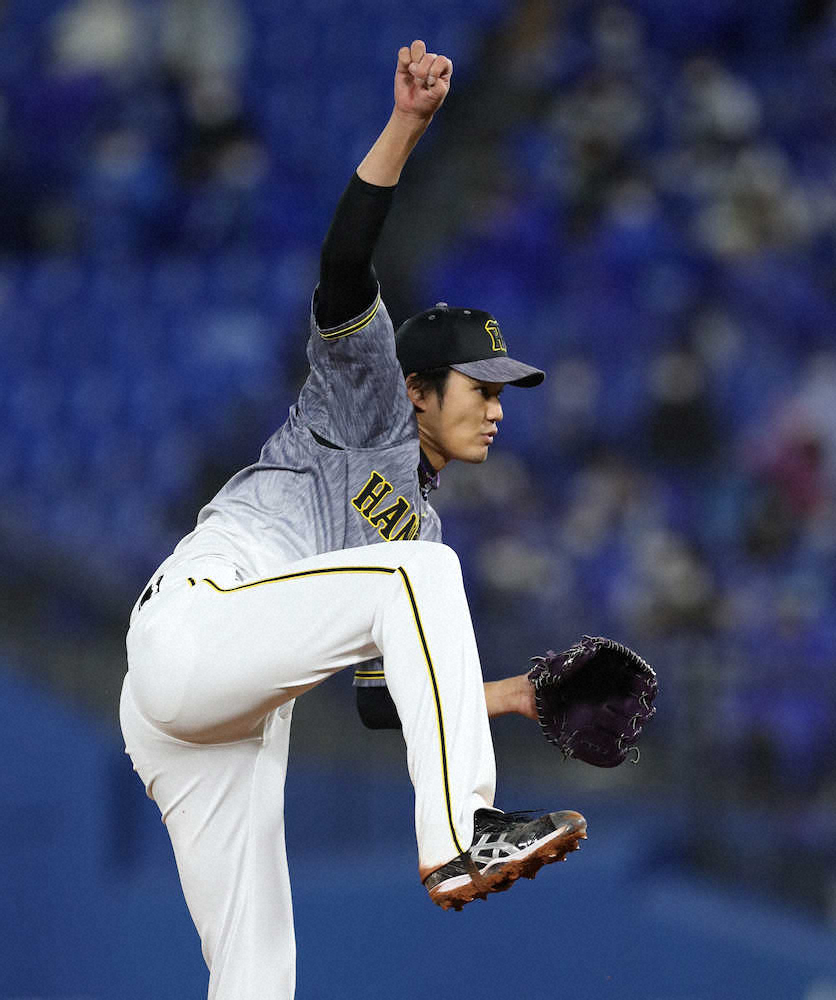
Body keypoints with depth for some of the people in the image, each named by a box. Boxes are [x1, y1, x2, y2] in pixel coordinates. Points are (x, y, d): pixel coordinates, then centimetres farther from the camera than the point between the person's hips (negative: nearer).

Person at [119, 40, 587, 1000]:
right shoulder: (368, 406, 9)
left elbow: (387, 680, 27)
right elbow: (342, 280, -9)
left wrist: (503, 695, 18)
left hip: (238, 721, 9)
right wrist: (404, 127, -18)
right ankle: (458, 839, -31)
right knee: (420, 571, -23)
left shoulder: (419, 520, 29)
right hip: (189, 625, -9)